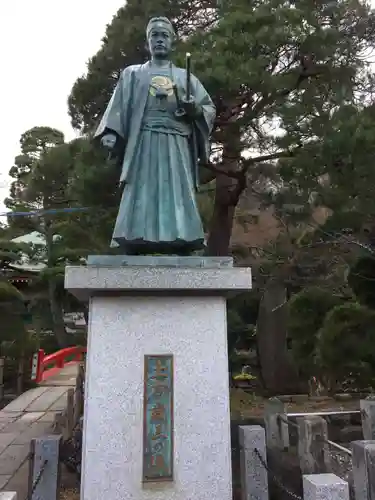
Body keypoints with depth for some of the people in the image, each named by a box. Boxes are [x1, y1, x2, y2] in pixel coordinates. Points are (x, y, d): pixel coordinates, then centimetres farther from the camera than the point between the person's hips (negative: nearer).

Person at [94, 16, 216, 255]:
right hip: (143, 144, -1)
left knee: (179, 199, -9)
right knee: (139, 199, -11)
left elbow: (210, 108, 17)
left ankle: (184, 252, -10)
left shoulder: (186, 77, 23)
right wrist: (111, 134, -9)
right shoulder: (132, 74, 21)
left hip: (176, 146, 1)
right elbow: (119, 106, 9)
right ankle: (132, 260, -12)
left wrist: (194, 108, -6)